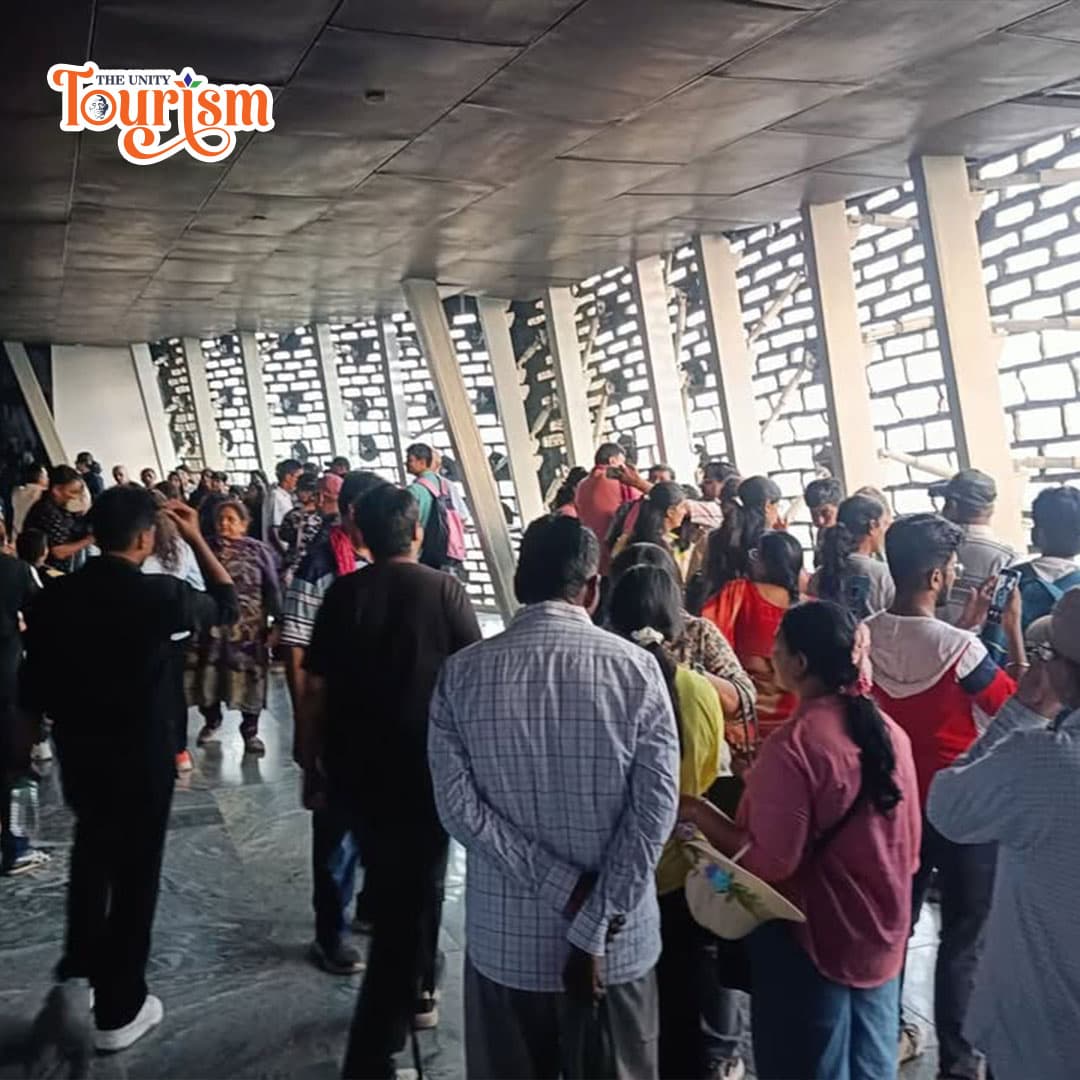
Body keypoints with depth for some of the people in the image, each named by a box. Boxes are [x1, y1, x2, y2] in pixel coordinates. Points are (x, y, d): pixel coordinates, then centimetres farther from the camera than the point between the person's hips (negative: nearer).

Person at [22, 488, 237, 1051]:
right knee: (134, 871, 9)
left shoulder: (53, 596, -7)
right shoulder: (158, 594, -20)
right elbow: (226, 602, -1)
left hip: (76, 747, 5)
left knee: (92, 855, 27)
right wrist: (196, 538, 1)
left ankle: (78, 972, 39)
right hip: (142, 750, -5)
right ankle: (119, 1010, 21)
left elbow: (36, 684, 0)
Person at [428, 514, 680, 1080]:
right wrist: (595, 926, -12)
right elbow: (655, 808, -15)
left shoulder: (461, 673, -7)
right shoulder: (636, 669, -11)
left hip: (506, 939, 1)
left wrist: (566, 891, -12)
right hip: (617, 939, -1)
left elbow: (458, 805, -12)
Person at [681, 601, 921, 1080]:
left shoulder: (793, 745, -24)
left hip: (812, 942, -7)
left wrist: (698, 812, -12)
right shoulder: (891, 733, -1)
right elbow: (910, 845, 8)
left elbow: (771, 862, -22)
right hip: (883, 937, 7)